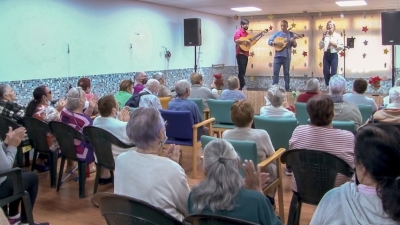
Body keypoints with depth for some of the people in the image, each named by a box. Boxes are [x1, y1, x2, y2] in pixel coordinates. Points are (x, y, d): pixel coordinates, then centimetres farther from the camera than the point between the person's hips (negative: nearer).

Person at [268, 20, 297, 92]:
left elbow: (295, 46, 5)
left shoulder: (291, 34, 6)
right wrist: (276, 43, -14)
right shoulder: (277, 34, 5)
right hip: (278, 55, 0)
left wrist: (293, 41, -16)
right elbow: (269, 41, 2)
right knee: (275, 71, -2)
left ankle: (287, 88, 10)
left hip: (287, 56, 0)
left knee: (286, 72, 5)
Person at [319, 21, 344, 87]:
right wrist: (323, 38, -7)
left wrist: (335, 45, -18)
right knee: (325, 71, 5)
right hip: (326, 55, 3)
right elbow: (320, 47, 2)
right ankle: (327, 86, 18)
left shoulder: (338, 35, -2)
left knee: (333, 72, -6)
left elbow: (341, 47, -4)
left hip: (334, 55, -3)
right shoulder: (325, 35, 5)